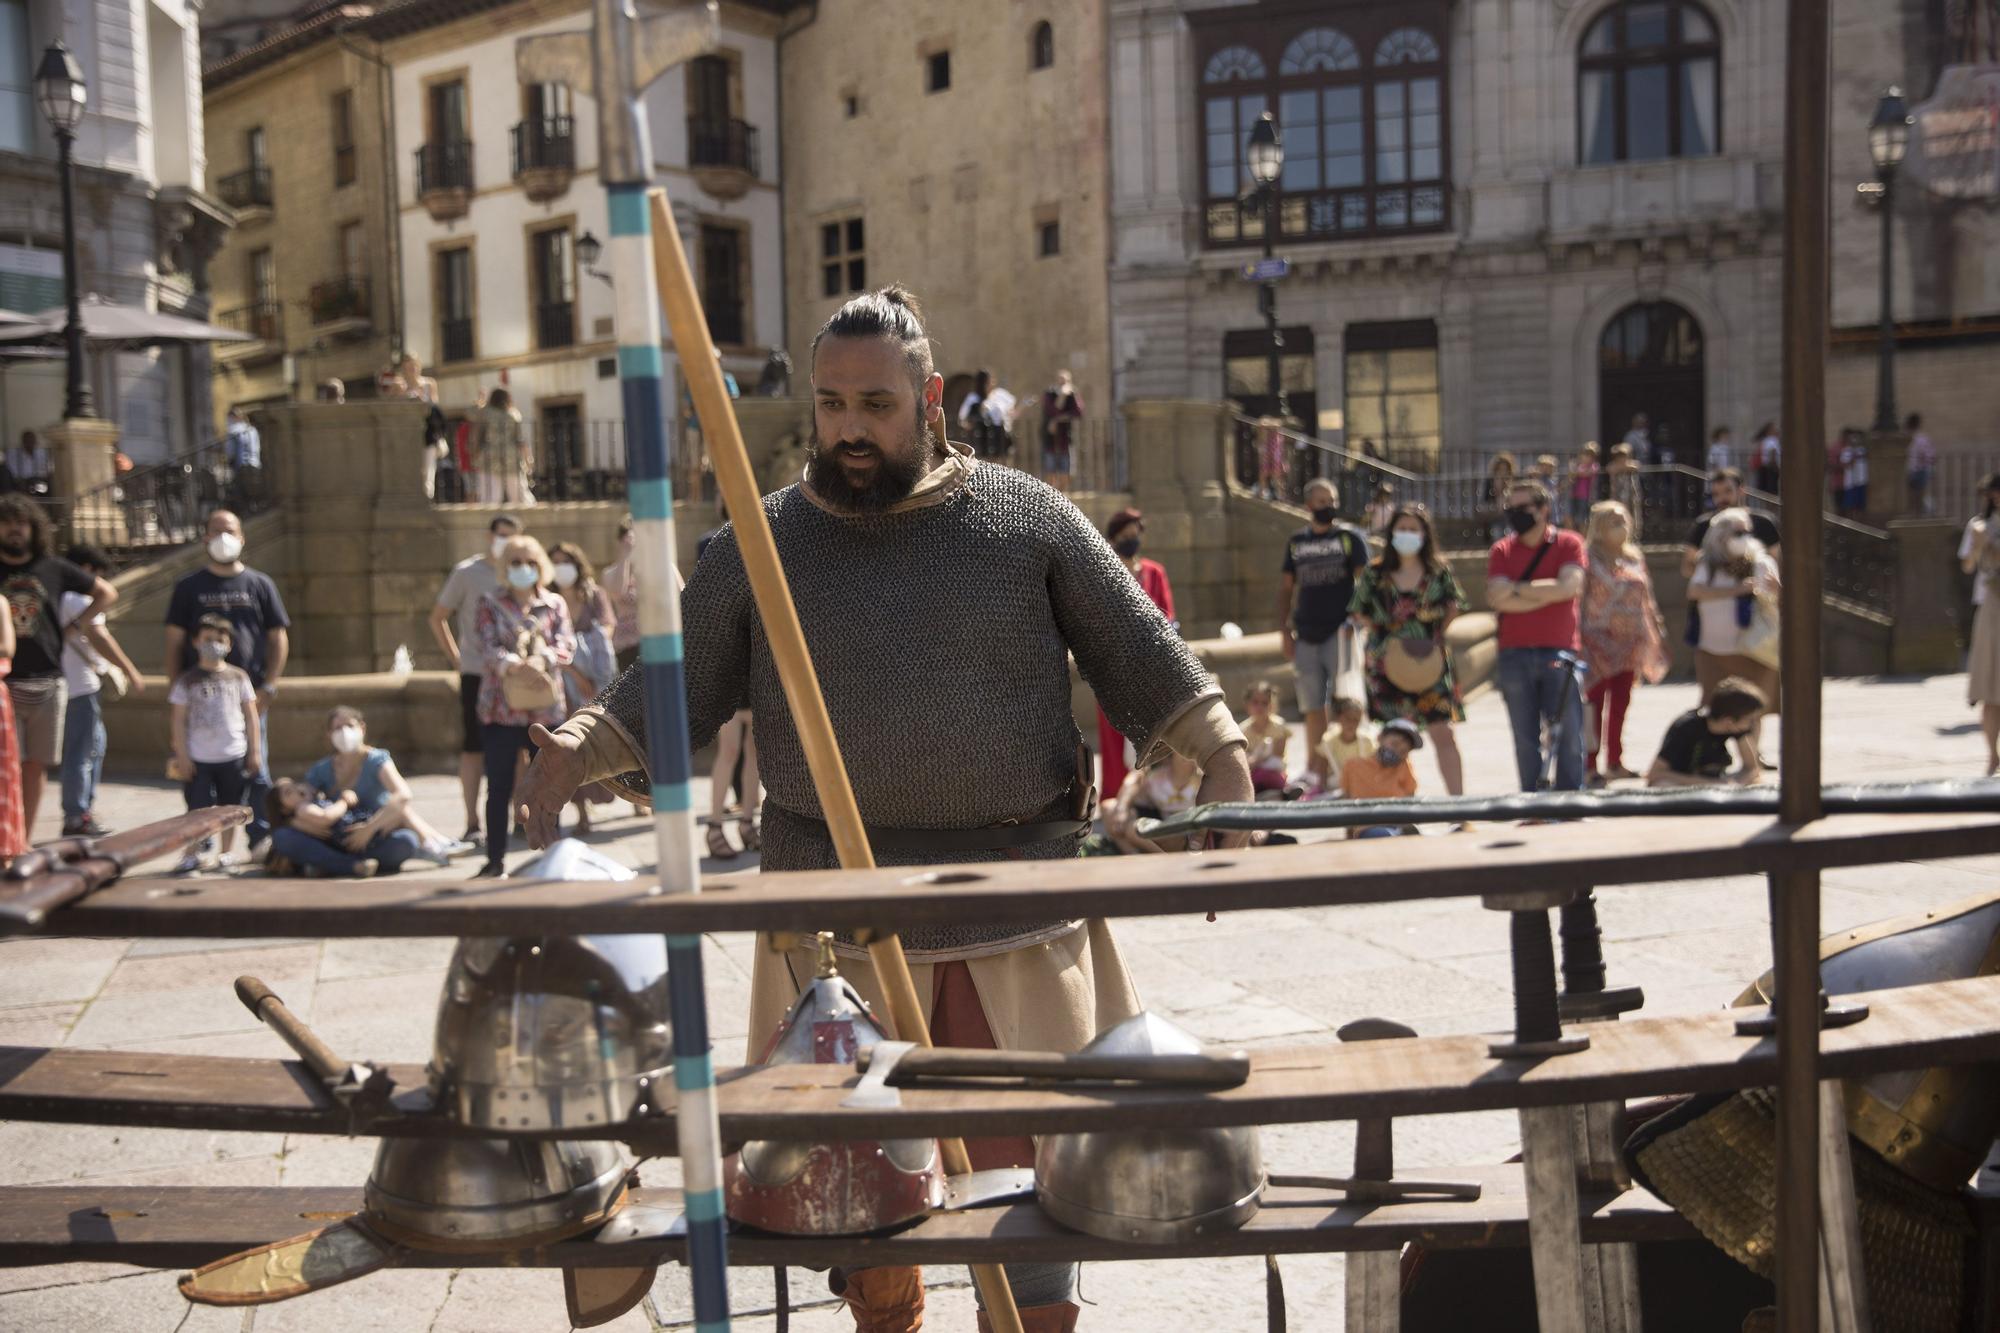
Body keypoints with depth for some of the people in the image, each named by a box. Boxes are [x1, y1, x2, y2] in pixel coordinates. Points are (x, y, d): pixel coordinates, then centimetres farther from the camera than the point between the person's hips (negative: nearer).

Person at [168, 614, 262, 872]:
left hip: (233, 756, 1)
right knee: (197, 808, -1)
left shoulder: (238, 677, 5)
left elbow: (251, 716, 7)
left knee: (229, 808, 9)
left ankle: (225, 853, 20)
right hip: (198, 758, -1)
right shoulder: (187, 680, 1)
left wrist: (254, 751, 4)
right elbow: (179, 720, 0)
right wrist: (182, 755, -5)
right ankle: (193, 854, 9)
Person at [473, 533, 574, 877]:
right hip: (500, 707, -1)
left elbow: (567, 645, -4)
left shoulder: (554, 604, 8)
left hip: (546, 707, 1)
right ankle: (495, 859, 9)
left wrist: (541, 661, -24)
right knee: (499, 787, 2)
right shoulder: (491, 604, 5)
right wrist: (515, 666, -27)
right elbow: (487, 646, -8)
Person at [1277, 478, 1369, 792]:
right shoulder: (1296, 542, 12)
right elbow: (1286, 587, 15)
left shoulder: (1350, 537, 2)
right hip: (1305, 636, 4)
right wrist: (1284, 631, 7)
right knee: (1313, 708, 7)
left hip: (1339, 632, -4)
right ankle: (1316, 777, 12)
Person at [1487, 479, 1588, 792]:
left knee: (1568, 733, -1)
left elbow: (1568, 586, -13)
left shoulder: (1568, 543, 4)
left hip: (1558, 652, -2)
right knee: (1525, 736, 5)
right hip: (1515, 653, 2)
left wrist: (1517, 588, -8)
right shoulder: (1501, 551, 10)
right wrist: (1546, 594, -9)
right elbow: (1496, 599, -5)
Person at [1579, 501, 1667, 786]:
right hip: (1598, 641, -6)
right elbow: (1578, 600, -11)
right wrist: (1580, 638, -17)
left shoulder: (1635, 557, 13)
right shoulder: (1590, 559, -6)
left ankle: (1615, 763, 18)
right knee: (1595, 703, -6)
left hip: (1628, 642, 6)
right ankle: (1589, 765, -3)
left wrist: (1656, 636, 16)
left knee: (1620, 703, 9)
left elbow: (1646, 601, 18)